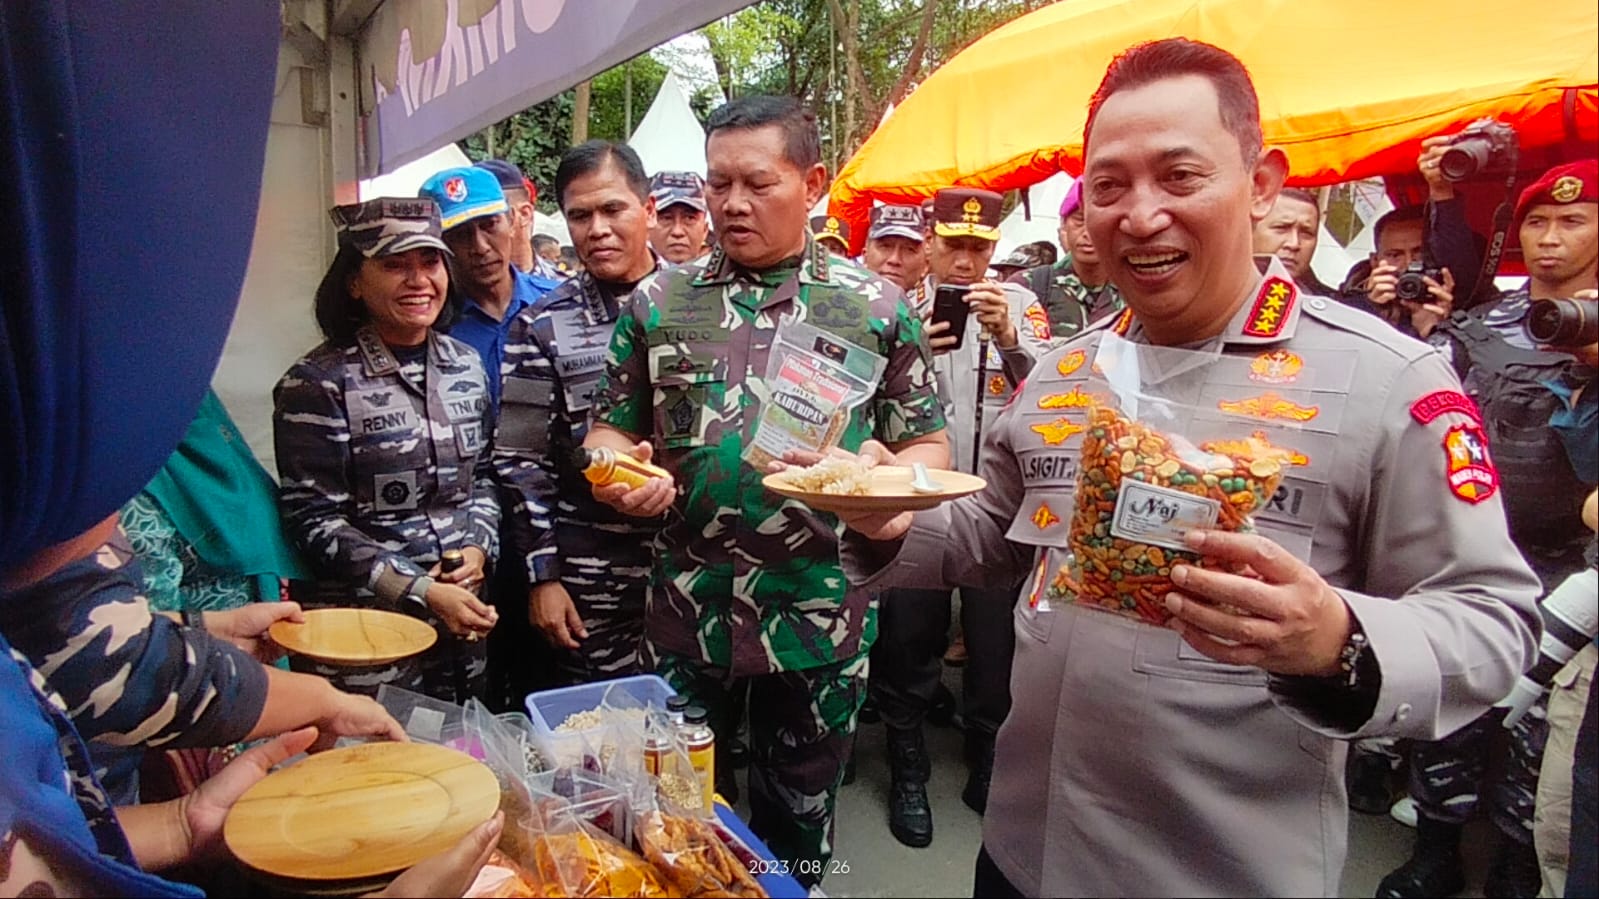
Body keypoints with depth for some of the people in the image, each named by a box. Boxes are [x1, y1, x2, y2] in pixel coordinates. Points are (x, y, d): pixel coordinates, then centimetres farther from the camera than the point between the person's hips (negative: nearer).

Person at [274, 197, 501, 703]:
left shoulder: (465, 366, 7)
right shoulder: (318, 384, -11)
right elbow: (314, 522, -12)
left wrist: (478, 546, -5)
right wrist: (423, 594, -17)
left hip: (462, 621, 5)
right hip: (363, 631, -5)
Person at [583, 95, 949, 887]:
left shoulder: (878, 307, -1)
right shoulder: (658, 302, 3)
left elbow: (928, 445, 3)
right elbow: (610, 428, 9)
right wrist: (618, 469, -14)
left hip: (822, 612, -1)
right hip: (685, 608, 2)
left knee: (798, 825, 18)